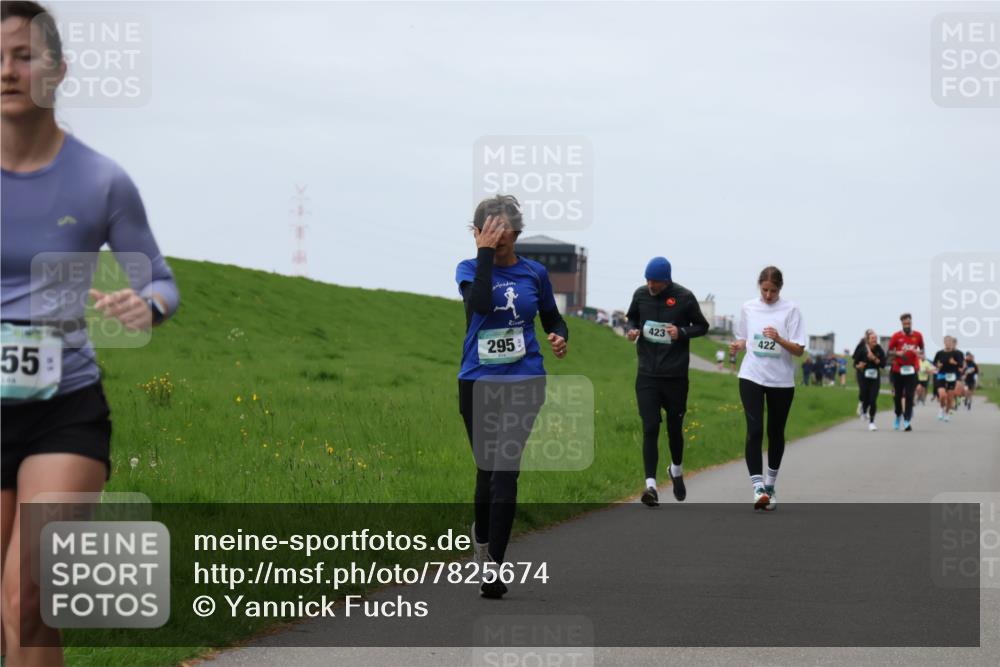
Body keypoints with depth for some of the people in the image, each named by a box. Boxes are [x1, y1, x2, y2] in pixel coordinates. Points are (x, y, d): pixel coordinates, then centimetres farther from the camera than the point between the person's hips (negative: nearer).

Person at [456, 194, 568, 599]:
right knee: (487, 470, 10)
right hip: (478, 383, 0)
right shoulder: (469, 269, 0)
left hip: (524, 383, 0)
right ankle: (483, 535, 41)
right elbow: (481, 303, -22)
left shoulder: (534, 273, 4)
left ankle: (493, 567, -10)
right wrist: (485, 253, -19)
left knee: (506, 472, -11)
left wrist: (560, 337, -4)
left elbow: (552, 318, 18)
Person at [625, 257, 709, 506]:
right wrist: (632, 330, -5)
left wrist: (681, 332, -15)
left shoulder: (684, 297, -8)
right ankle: (650, 484, -10)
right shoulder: (640, 294, 0)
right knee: (650, 428, -8)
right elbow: (632, 318, 18)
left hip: (675, 375, -1)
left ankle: (676, 470, 39)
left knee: (675, 428, 11)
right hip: (647, 375, 1)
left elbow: (702, 326, 3)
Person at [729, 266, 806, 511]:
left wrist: (779, 339, -25)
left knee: (776, 433, 11)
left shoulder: (790, 310, -5)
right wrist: (738, 345, -5)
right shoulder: (748, 308, 4)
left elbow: (799, 350, -7)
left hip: (781, 380, 0)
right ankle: (758, 488, -19)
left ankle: (770, 485, 28)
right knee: (754, 430, -14)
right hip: (752, 377, 0)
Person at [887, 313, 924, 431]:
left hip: (911, 370, 0)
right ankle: (898, 417, 30)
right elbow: (889, 351, 5)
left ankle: (907, 421, -13)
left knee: (909, 396, -10)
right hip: (898, 370, 0)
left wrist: (919, 352, -6)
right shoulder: (896, 336, 0)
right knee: (897, 396, 8)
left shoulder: (917, 336, 3)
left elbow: (922, 348, 17)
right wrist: (897, 353, -15)